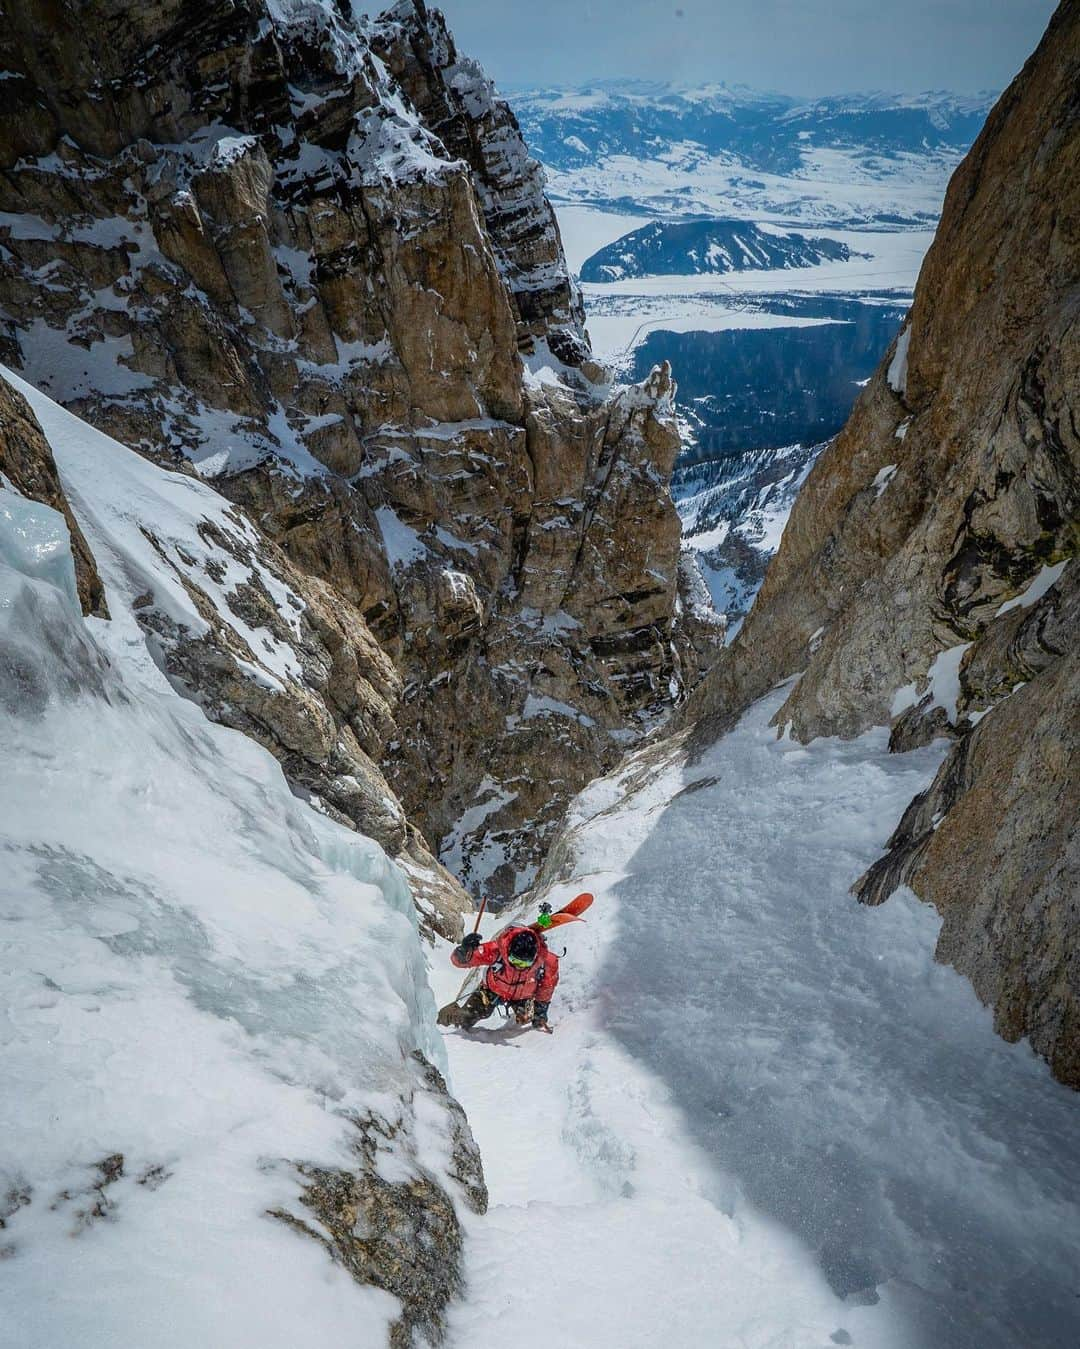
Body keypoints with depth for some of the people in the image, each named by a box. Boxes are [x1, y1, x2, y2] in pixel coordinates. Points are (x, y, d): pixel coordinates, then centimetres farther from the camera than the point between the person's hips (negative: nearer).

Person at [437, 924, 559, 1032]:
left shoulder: (546, 960, -35)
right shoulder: (496, 950, -41)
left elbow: (547, 985, -11)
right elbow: (458, 960, -39)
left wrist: (541, 1008, -2)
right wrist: (465, 951, -61)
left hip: (523, 996, 2)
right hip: (494, 990, -2)